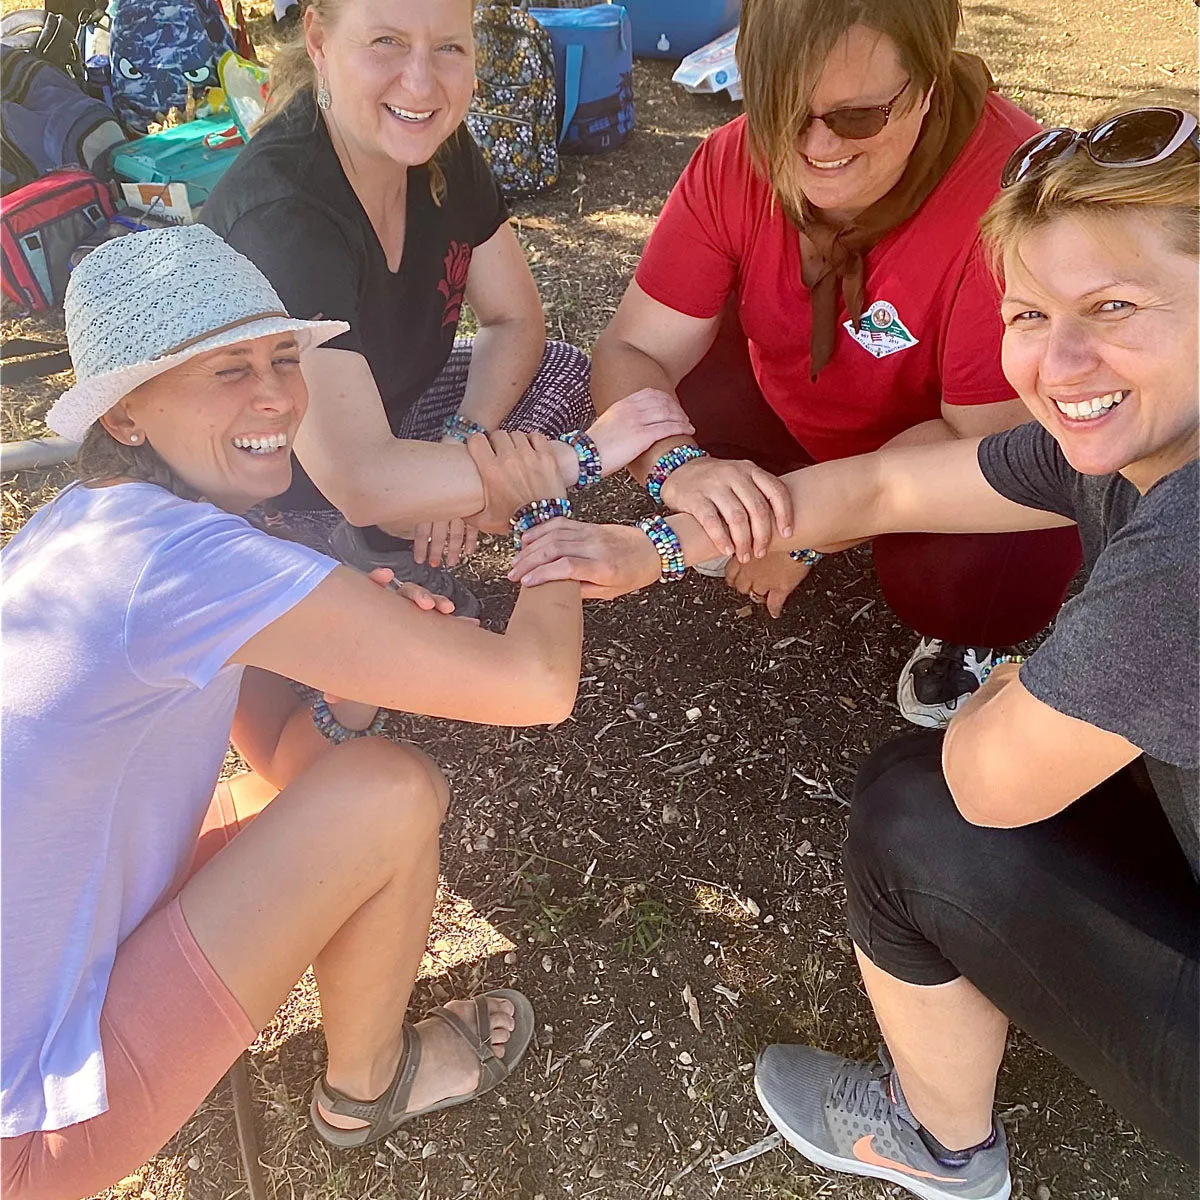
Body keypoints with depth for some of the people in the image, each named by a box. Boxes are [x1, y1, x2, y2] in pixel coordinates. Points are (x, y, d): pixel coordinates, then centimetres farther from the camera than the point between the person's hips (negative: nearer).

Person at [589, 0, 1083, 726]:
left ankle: (970, 635, 5)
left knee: (954, 585, -32)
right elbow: (634, 351, -21)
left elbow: (982, 437, -28)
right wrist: (681, 469, -42)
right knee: (657, 395, -14)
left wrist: (808, 526, -32)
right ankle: (751, 517, 14)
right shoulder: (737, 164, -20)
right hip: (792, 412, 5)